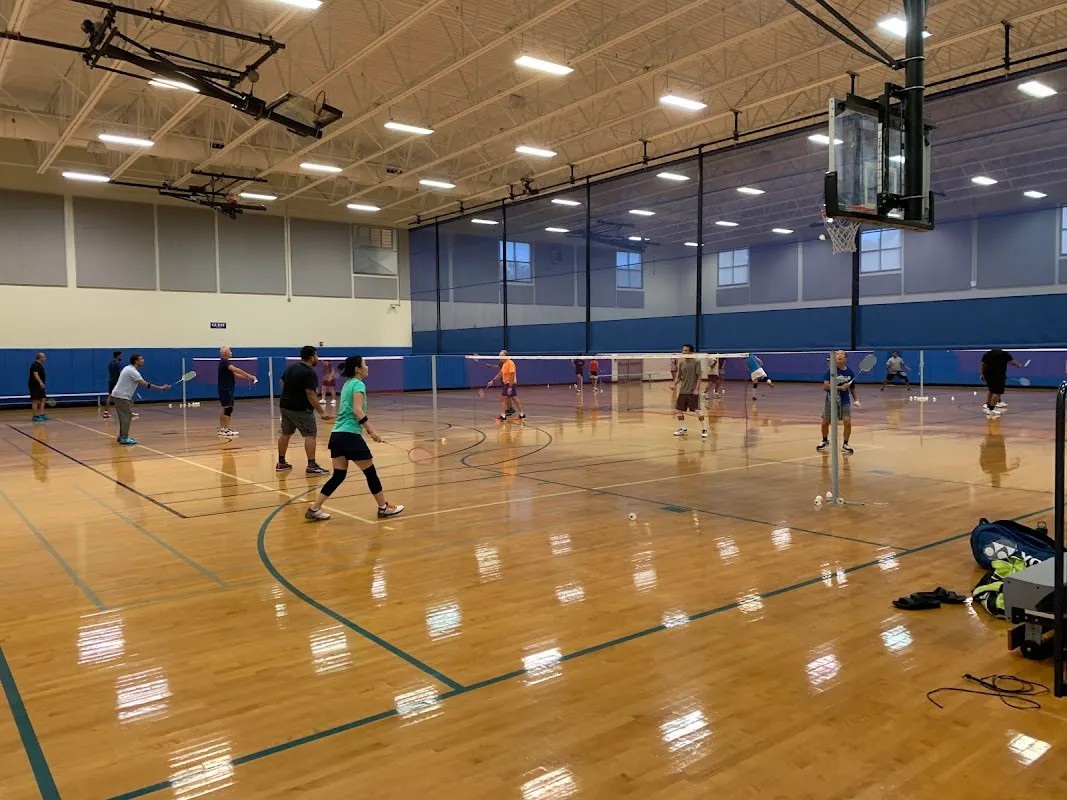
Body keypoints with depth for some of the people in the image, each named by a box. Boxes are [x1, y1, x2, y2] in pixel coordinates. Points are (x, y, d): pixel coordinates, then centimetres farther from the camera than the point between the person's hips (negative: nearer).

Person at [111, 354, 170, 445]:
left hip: (119, 395, 10)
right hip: (121, 396, -10)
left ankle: (121, 436, 21)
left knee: (124, 416, 15)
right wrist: (161, 388, -23)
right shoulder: (133, 371, -19)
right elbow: (146, 384, -25)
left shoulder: (128, 368, 12)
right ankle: (124, 438, -11)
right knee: (127, 416, -9)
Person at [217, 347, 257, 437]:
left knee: (225, 409, 14)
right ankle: (226, 430, -10)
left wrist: (248, 377, 5)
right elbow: (235, 369, -29)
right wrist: (249, 375, -29)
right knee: (228, 408, -10)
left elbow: (234, 373, 14)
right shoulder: (224, 362, -15)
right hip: (225, 389, -11)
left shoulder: (224, 362, 16)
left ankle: (221, 429, 19)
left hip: (226, 389, 11)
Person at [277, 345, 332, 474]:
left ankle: (281, 463, 25)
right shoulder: (310, 373, -18)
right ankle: (311, 466, -12)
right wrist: (322, 412, -23)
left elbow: (282, 382, 22)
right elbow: (310, 394, -25)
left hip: (285, 406, 9)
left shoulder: (290, 367, 8)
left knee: (285, 434, 16)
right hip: (301, 409, -9)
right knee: (311, 435, -6)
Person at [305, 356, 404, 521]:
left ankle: (314, 510, 10)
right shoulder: (358, 384, -8)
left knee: (338, 475, 12)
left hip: (337, 435, 9)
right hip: (350, 435, -8)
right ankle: (384, 508, 15)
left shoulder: (347, 384, 18)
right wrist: (371, 430, -17)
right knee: (370, 472, 5)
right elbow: (357, 411, -19)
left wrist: (367, 427, 26)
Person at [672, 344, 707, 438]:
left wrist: (697, 389, -17)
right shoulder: (681, 363, 6)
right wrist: (674, 384, -5)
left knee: (698, 410, -6)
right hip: (683, 391, 6)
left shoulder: (696, 362, -8)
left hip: (693, 391, -5)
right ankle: (683, 429, 21)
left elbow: (699, 376, -9)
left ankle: (704, 429, 8)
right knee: (679, 410, 6)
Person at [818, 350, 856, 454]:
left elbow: (852, 387, 15)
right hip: (831, 401, -1)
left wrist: (855, 399, 7)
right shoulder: (830, 370, -10)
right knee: (825, 423, 6)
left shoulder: (850, 372, 0)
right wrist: (840, 387, -25)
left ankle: (845, 444, 7)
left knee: (847, 422, -13)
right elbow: (826, 385, -19)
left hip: (845, 401, 1)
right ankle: (825, 441, 34)